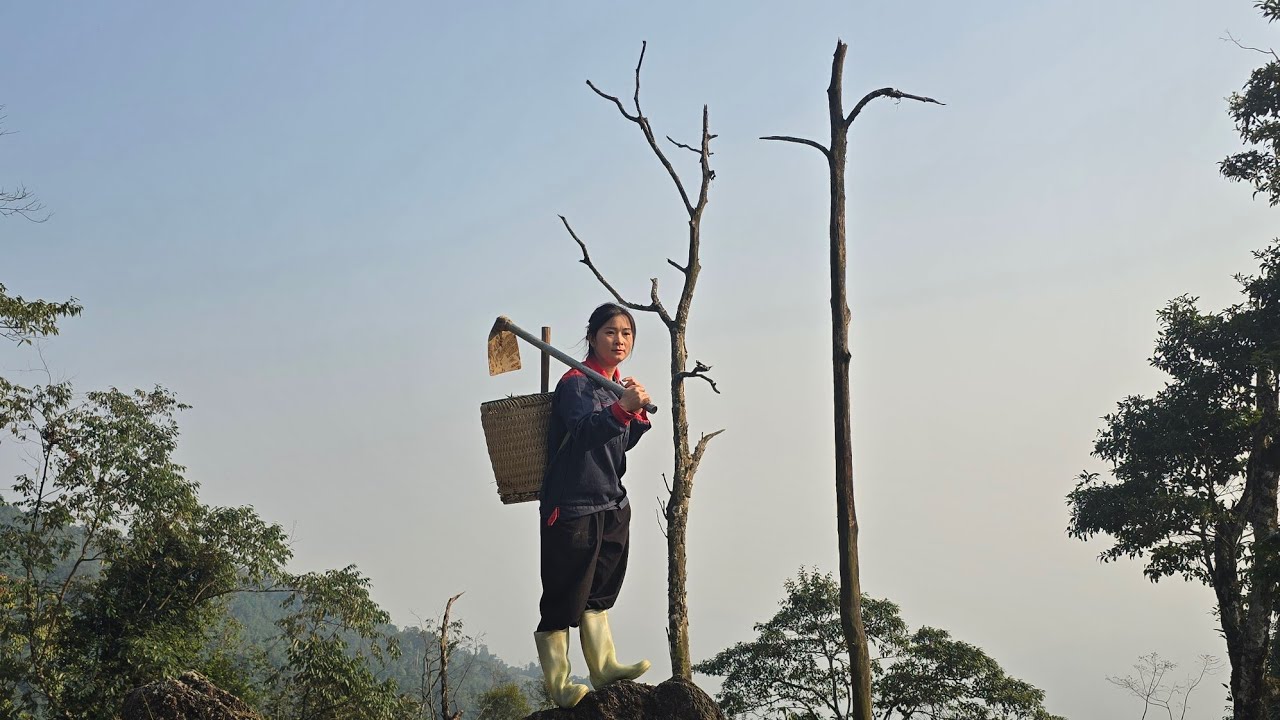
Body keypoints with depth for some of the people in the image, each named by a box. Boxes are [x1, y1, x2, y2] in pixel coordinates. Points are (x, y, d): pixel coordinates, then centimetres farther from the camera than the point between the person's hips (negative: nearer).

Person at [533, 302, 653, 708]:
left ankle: (604, 668, 24)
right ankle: (558, 685, 5)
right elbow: (585, 429, -31)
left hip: (612, 504, 8)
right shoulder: (576, 382, -12)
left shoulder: (618, 385, 13)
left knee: (598, 594, 16)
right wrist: (622, 408, -48)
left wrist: (639, 414, -3)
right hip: (572, 505, -8)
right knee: (563, 599, -3)